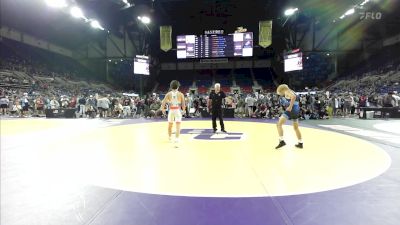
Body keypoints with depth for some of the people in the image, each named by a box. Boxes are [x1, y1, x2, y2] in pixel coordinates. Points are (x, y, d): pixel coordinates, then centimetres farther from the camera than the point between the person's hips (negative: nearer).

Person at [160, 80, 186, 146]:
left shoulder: (168, 94, 0)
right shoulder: (181, 94, -3)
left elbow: (163, 103, -5)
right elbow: (183, 105, -4)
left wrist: (163, 109, 11)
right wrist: (183, 110, 15)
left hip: (171, 111, 2)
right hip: (178, 111, -2)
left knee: (170, 125, 23)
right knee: (178, 127, -5)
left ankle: (169, 138, 44)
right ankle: (176, 141, -19)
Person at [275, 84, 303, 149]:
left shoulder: (287, 91, -3)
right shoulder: (291, 92, 25)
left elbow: (293, 97, -22)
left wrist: (290, 107, -22)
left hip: (291, 109, -10)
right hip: (296, 110, 10)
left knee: (279, 124, -10)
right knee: (296, 128, 22)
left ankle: (282, 141, -18)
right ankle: (300, 143, 30)